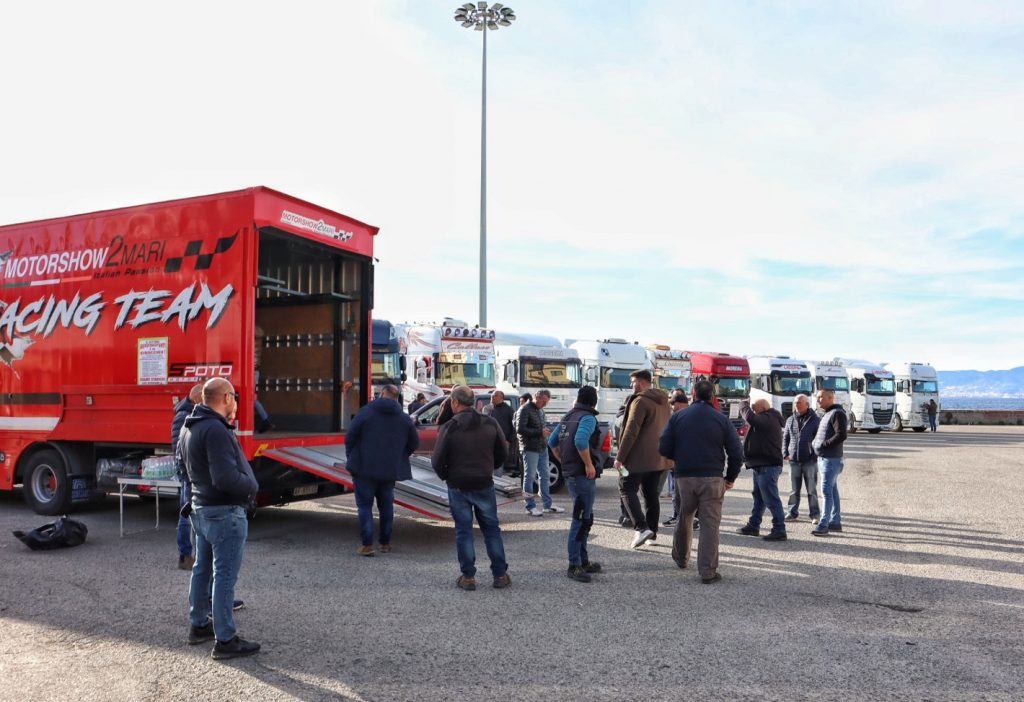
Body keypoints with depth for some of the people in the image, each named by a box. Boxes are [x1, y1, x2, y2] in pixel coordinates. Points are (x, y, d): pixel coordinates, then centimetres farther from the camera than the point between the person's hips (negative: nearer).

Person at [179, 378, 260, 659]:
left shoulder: (190, 427, 9)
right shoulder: (216, 430, -24)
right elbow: (226, 478, -28)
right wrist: (252, 487, -14)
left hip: (201, 508, 10)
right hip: (225, 512, -10)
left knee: (203, 569, 21)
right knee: (224, 576, -3)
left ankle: (199, 625, 35)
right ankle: (225, 640, 5)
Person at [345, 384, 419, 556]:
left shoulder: (365, 412, -9)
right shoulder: (404, 419, 2)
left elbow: (350, 438, -8)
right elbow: (414, 443, 7)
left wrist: (351, 457, 8)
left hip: (365, 468, -3)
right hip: (390, 470, 3)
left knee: (365, 505, 4)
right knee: (386, 506, 16)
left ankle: (367, 545, 0)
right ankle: (385, 543, 22)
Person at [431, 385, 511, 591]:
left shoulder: (449, 428, -11)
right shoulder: (490, 424, -1)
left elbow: (437, 461, -10)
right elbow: (502, 454, 6)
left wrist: (446, 477, 8)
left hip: (458, 487, -2)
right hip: (485, 485, 2)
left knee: (463, 530, 6)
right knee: (492, 529, 12)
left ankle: (468, 577, 8)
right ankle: (500, 575, 14)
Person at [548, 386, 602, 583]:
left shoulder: (568, 417, 14)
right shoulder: (588, 418, -12)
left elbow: (552, 441, 19)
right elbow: (580, 441, -30)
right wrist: (589, 464, -21)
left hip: (570, 472, 9)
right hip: (583, 474, -9)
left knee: (584, 518, 18)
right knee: (581, 519, -4)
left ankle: (583, 561, 25)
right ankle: (574, 565, -2)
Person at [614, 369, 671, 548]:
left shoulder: (640, 401, -14)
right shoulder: (663, 402, 14)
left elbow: (631, 432, -19)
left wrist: (620, 457, -17)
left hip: (639, 458, -8)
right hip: (658, 458, 8)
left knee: (627, 489, -2)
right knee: (651, 494, 14)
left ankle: (641, 528, -15)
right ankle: (652, 532, 18)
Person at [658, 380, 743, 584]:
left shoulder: (677, 417, 2)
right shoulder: (722, 420, 0)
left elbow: (664, 449, -2)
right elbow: (736, 453, -2)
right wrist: (731, 478, 11)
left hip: (684, 477, 2)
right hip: (712, 478, -2)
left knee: (684, 518, 21)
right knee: (710, 525, 1)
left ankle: (681, 558, 38)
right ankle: (708, 572, -1)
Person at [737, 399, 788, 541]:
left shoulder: (768, 418, -16)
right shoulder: (768, 419, 18)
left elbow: (750, 418, -29)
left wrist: (744, 406, -13)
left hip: (767, 466, -11)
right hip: (761, 465, 11)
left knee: (771, 499, -9)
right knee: (758, 497, 19)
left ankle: (779, 530, -5)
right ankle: (753, 525, 29)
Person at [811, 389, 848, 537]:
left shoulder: (837, 413, -12)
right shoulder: (827, 414, 18)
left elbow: (841, 435, -22)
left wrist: (823, 445, -18)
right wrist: (815, 442, 9)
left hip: (831, 459, -10)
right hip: (823, 458, 10)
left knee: (827, 491, -10)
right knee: (832, 490, 13)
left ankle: (823, 524, -10)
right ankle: (835, 522, 19)